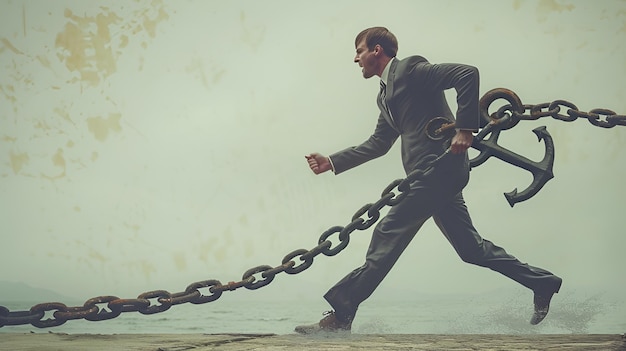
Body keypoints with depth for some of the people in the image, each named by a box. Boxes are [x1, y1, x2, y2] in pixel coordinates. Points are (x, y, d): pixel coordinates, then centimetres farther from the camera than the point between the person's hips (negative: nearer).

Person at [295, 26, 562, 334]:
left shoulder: (410, 69, -6)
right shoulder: (386, 95, 21)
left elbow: (468, 74, -15)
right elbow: (378, 144, 23)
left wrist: (465, 127, -20)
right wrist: (331, 162, 16)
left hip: (440, 167, -10)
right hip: (435, 172, 10)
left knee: (386, 238, -10)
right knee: (470, 247, 14)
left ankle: (340, 316, -7)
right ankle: (542, 283, 24)